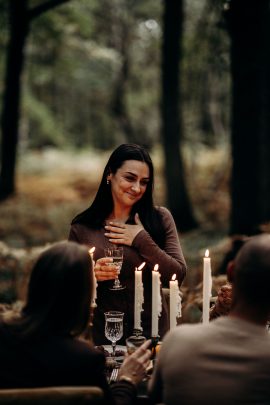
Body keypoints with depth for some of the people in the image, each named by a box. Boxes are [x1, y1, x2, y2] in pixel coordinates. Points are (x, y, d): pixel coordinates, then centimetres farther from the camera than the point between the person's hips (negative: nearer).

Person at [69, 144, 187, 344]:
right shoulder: (82, 228, -2)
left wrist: (142, 241, -13)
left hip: (151, 332, 0)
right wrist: (91, 274, -15)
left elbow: (178, 276, -8)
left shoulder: (160, 219, -2)